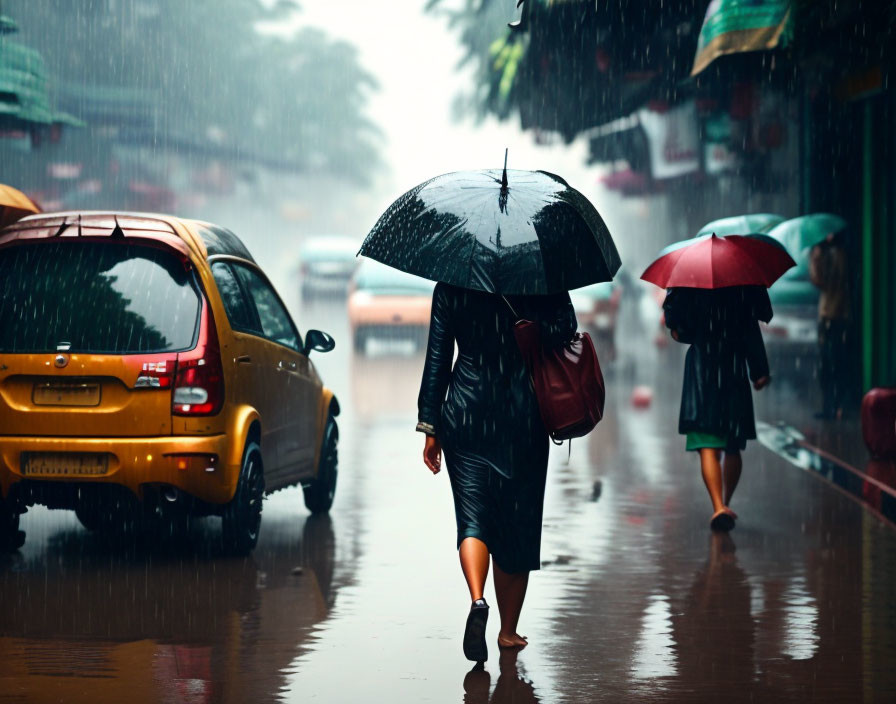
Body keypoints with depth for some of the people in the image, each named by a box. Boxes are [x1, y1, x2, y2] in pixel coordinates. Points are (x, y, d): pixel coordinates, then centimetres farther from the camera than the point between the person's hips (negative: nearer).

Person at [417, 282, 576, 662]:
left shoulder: (449, 288, 1)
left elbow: (437, 359, 3)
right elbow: (564, 327, -18)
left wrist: (431, 428, 7)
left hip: (465, 416, 0)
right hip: (524, 420, 0)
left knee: (473, 517, 2)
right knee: (518, 524, 12)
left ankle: (477, 601, -26)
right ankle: (509, 630, 18)